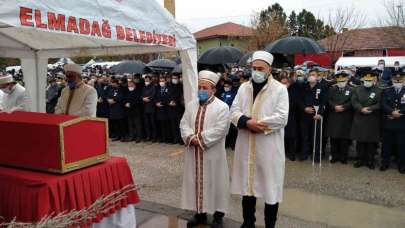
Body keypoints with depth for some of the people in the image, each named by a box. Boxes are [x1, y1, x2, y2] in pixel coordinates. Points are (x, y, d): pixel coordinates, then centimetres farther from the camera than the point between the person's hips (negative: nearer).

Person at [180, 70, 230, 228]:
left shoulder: (222, 107, -8)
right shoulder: (191, 105, 9)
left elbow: (219, 130, -17)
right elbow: (184, 125, 3)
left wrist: (200, 139, -18)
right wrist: (191, 138, -15)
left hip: (213, 155, -5)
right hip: (194, 154, 5)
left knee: (214, 182, 5)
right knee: (196, 181, 12)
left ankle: (218, 215, 21)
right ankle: (200, 213, 28)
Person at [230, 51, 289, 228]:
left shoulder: (280, 89, -4)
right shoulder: (244, 88, 9)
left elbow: (281, 118, -13)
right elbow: (234, 112, 2)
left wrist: (256, 124, -17)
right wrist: (247, 122, -17)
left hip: (269, 146, -4)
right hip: (246, 145, 4)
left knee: (270, 185, 6)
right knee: (247, 183, 13)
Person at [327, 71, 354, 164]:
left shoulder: (351, 90, 6)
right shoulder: (332, 89, 12)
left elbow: (351, 102, -4)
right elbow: (329, 100, 2)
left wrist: (343, 107, -17)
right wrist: (335, 107, -14)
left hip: (346, 118, -1)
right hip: (334, 117, 2)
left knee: (344, 138, 2)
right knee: (334, 138, 4)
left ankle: (343, 157, 12)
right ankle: (334, 156, 13)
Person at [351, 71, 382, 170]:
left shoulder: (378, 91, 2)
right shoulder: (358, 89, 9)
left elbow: (380, 104, -6)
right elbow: (354, 101, -1)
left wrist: (370, 109, -20)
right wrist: (361, 109, -16)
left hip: (373, 121, -1)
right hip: (359, 119, 2)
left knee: (372, 141, 3)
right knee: (360, 140, 6)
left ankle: (370, 160, 14)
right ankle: (360, 159, 17)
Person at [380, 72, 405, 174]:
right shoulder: (387, 92, 9)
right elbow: (384, 105, -5)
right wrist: (393, 112, -19)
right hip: (388, 123, 1)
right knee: (387, 144, 7)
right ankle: (385, 163, 18)